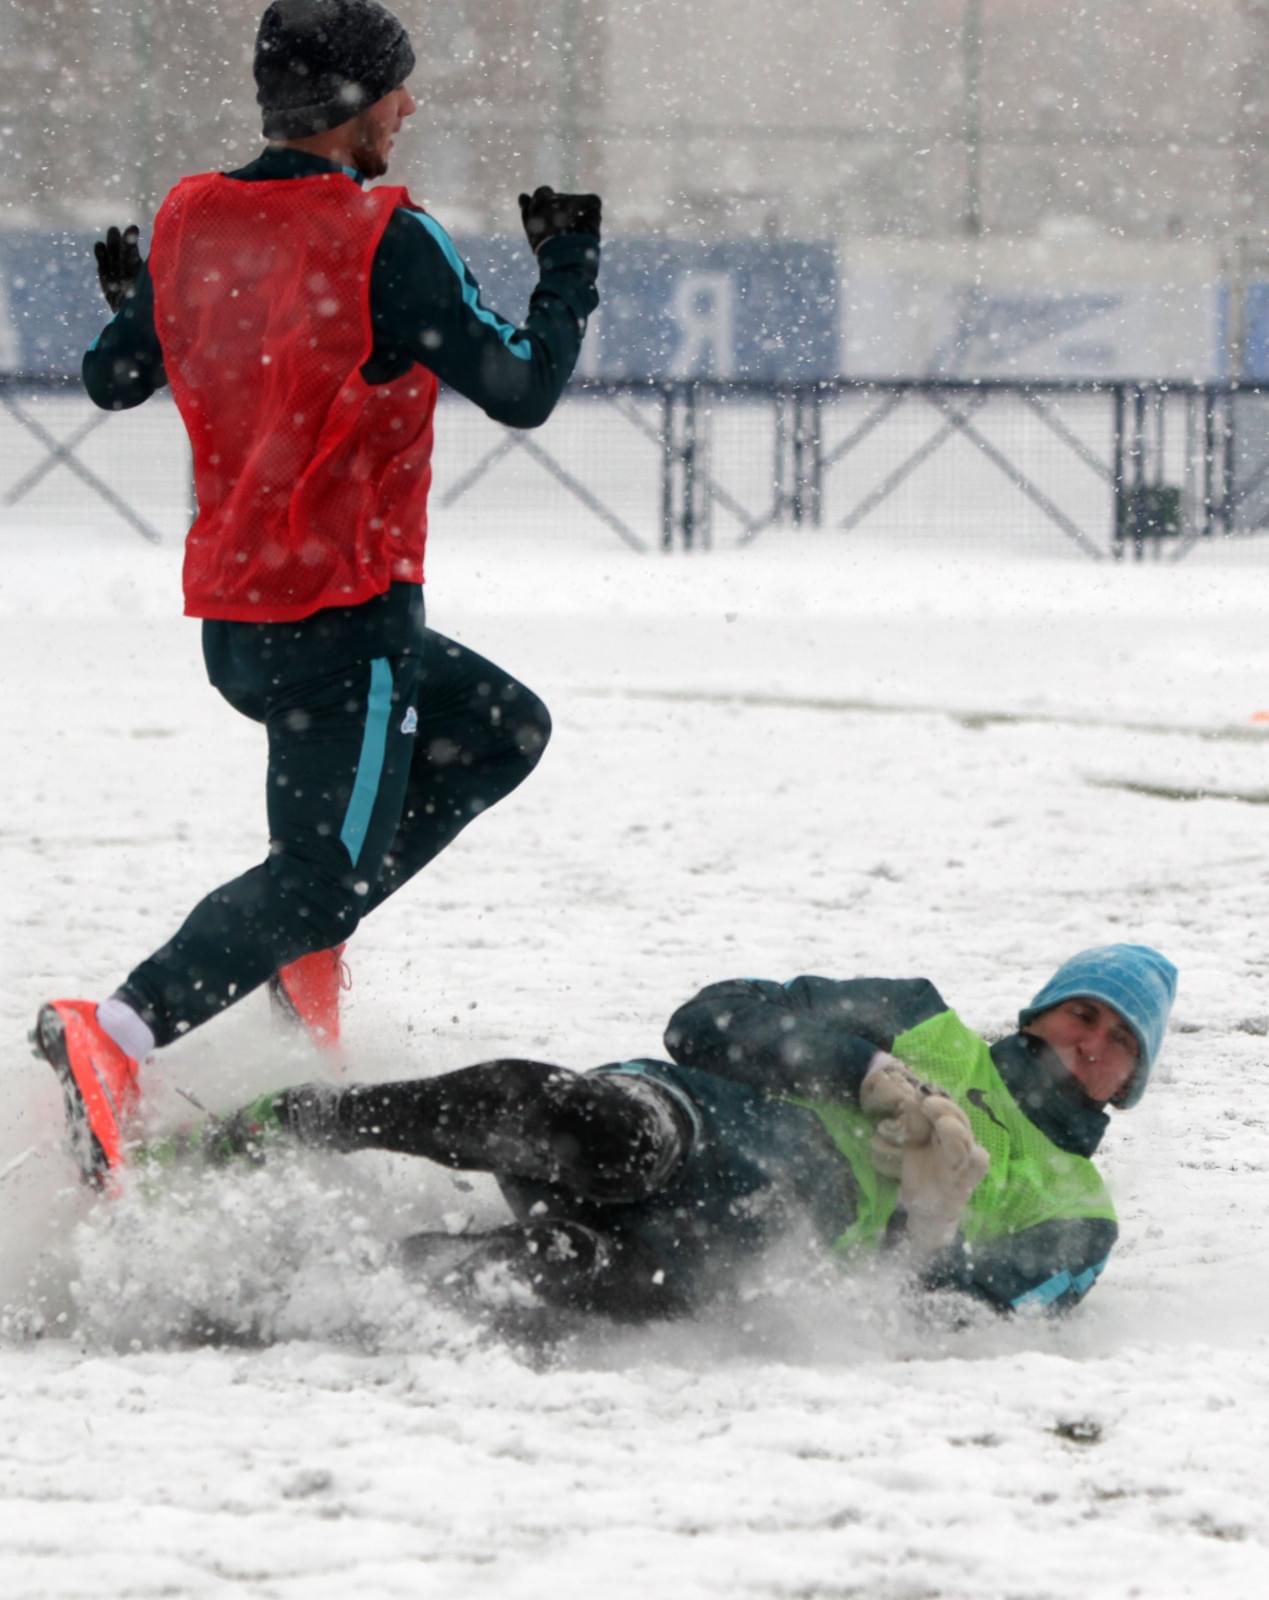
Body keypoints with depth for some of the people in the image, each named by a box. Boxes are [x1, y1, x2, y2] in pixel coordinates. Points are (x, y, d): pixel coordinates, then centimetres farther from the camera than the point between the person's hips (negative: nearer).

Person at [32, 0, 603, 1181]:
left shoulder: (190, 221, 4)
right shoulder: (386, 241, -16)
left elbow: (113, 380, 18)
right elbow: (521, 394, -11)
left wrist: (125, 299, 40)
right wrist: (568, 268, 5)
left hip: (233, 616, 8)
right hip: (342, 614, -8)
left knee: (501, 730, 23)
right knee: (324, 871, -4)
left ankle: (306, 934, 12)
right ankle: (114, 1037, -22)